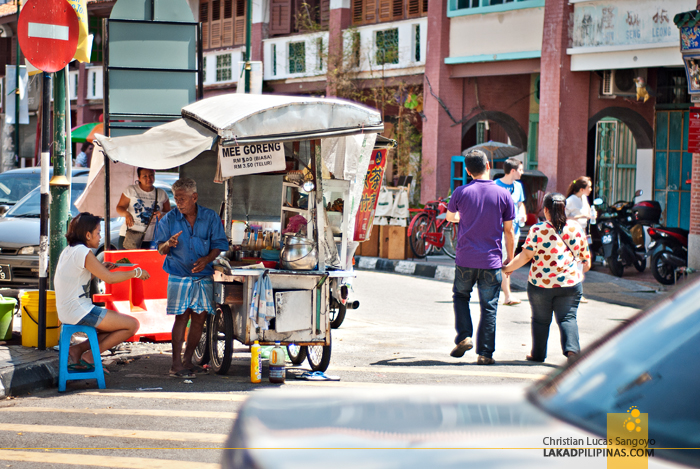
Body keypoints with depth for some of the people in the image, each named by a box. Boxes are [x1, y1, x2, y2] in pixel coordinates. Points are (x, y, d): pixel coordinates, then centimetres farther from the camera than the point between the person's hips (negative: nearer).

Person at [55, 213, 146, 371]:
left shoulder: (68, 251, 13)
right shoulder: (82, 252, -16)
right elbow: (109, 278, -17)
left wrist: (101, 269, 16)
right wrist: (136, 272, -5)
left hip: (66, 311, 10)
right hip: (79, 311, -10)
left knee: (117, 328, 21)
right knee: (132, 325, -5)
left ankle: (77, 350, 9)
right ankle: (89, 356, -1)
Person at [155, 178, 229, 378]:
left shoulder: (210, 217, 2)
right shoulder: (169, 218, 2)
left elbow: (219, 245, 4)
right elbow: (160, 249, 5)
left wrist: (206, 259, -15)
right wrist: (168, 244, -19)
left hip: (203, 276, 2)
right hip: (178, 276, -1)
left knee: (199, 318, 0)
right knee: (181, 317, -8)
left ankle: (187, 360, 11)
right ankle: (176, 363, -6)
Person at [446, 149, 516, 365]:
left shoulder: (461, 192, -3)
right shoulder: (503, 195, -4)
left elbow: (450, 217, 17)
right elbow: (509, 231, 0)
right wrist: (510, 259, 11)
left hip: (465, 259, 0)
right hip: (491, 260, 0)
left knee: (461, 295, 23)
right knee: (489, 307, 6)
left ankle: (464, 337, 7)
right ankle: (485, 353, 5)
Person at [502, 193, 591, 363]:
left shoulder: (538, 230, -11)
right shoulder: (576, 228, 0)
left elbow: (525, 256, -10)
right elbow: (585, 254, 11)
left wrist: (508, 268, 3)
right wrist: (585, 266, 31)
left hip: (540, 284, -2)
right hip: (570, 283, 2)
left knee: (541, 319, 14)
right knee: (568, 317, 5)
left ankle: (538, 354, 23)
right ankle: (572, 349, -16)